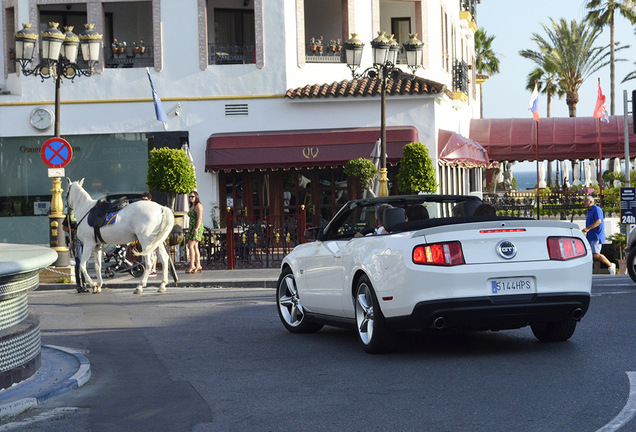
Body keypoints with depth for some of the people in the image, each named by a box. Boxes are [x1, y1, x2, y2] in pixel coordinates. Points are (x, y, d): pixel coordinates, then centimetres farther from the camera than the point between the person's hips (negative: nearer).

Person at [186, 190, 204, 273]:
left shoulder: (198, 205, -9)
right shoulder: (192, 206, 19)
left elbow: (199, 218, -18)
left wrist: (196, 229, -24)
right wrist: (189, 231, 21)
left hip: (197, 227, -9)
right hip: (192, 228, 9)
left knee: (191, 246, -14)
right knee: (195, 247, 7)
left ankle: (192, 266, -15)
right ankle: (198, 266, 8)